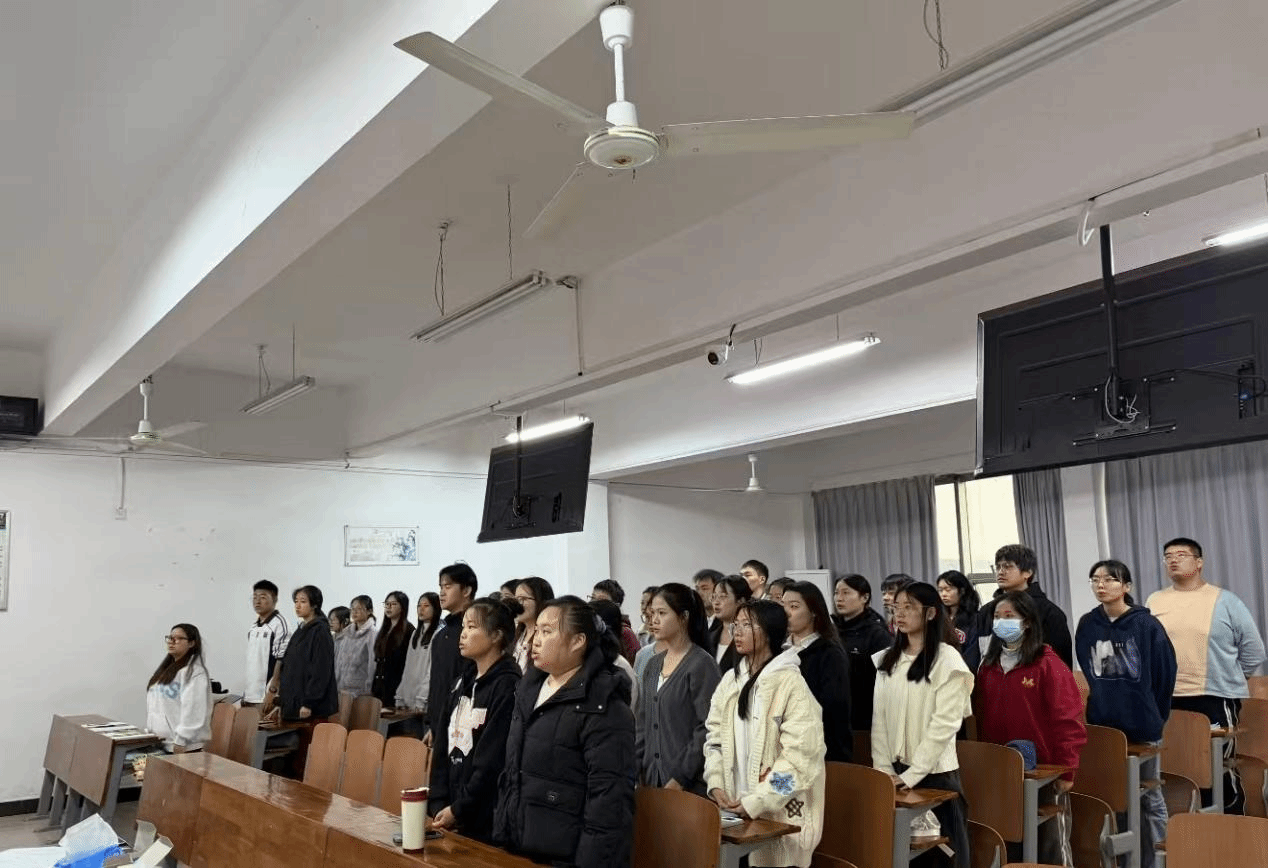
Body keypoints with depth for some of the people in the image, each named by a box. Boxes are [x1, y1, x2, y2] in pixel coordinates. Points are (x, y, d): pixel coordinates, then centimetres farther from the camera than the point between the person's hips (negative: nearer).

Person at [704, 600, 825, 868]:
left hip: (778, 812, -5)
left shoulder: (791, 683, -12)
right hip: (734, 809, 5)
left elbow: (799, 756, -16)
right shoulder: (730, 680, 8)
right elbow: (714, 738, 11)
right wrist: (716, 784, -5)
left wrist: (755, 803, -18)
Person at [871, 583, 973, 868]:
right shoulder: (885, 660, 7)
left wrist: (912, 774, -16)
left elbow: (944, 724, -14)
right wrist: (884, 770, -4)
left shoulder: (948, 660, -9)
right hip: (896, 772, 5)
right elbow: (878, 718, 5)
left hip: (935, 772, -5)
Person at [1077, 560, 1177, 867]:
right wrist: (1101, 703, 13)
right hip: (1101, 722, 3)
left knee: (1147, 793, 9)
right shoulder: (1087, 625, 1)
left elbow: (1165, 672, -3)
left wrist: (1155, 713, 3)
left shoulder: (1146, 624, -9)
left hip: (1142, 724, -3)